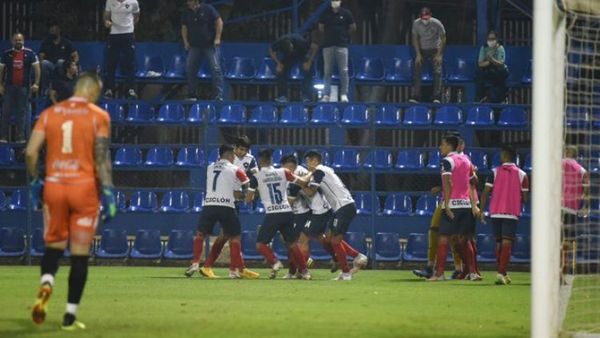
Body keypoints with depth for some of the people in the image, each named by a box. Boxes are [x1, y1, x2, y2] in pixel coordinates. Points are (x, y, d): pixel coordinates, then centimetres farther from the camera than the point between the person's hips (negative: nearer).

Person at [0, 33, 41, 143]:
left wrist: (36, 83, -8)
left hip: (23, 87, -1)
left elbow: (36, 68, 0)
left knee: (22, 112, 3)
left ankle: (20, 137, 7)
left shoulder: (29, 53, 1)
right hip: (9, 86, 1)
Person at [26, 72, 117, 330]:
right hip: (84, 187, -3)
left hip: (53, 186, 3)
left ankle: (46, 284, -17)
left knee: (53, 245, 16)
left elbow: (31, 152, 0)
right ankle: (70, 315, 4)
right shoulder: (98, 116, -2)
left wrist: (35, 181, 13)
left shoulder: (49, 113, 6)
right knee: (80, 253, 4)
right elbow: (102, 157, -9)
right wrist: (107, 193, -7)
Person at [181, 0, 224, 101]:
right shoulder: (187, 12, 8)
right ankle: (192, 95, 10)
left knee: (215, 68, -11)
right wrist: (186, 41, 4)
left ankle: (219, 95, -12)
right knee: (190, 69, 0)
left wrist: (217, 38, -11)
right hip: (195, 46, 5)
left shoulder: (207, 9, -6)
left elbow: (219, 22, -6)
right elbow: (184, 27, 16)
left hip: (210, 45, -5)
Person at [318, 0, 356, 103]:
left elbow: (353, 27, 11)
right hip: (328, 45, 1)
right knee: (327, 71, 2)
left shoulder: (346, 13, 1)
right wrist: (329, 34, 8)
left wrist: (344, 33, 9)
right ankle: (326, 95, 4)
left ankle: (344, 94, 0)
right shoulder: (325, 13, 4)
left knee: (344, 71, -4)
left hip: (342, 45, -1)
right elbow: (321, 27, 14)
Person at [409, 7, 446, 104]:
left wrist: (439, 55, -14)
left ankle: (437, 97, -18)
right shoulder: (416, 23, -14)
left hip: (435, 49, -2)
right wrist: (418, 54, -7)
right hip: (422, 50, 2)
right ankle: (415, 97, -9)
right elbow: (415, 39, -1)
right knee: (417, 71, -9)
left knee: (437, 72, -15)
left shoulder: (437, 23, -20)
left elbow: (443, 39, -10)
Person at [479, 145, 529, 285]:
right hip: (512, 214, -2)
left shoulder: (494, 172, 1)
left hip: (496, 213, 2)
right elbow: (525, 198, 2)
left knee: (499, 243, 14)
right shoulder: (521, 174, 1)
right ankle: (501, 273, -19)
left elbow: (485, 193, -3)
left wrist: (481, 210, 4)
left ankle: (502, 274, 20)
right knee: (507, 243, -4)